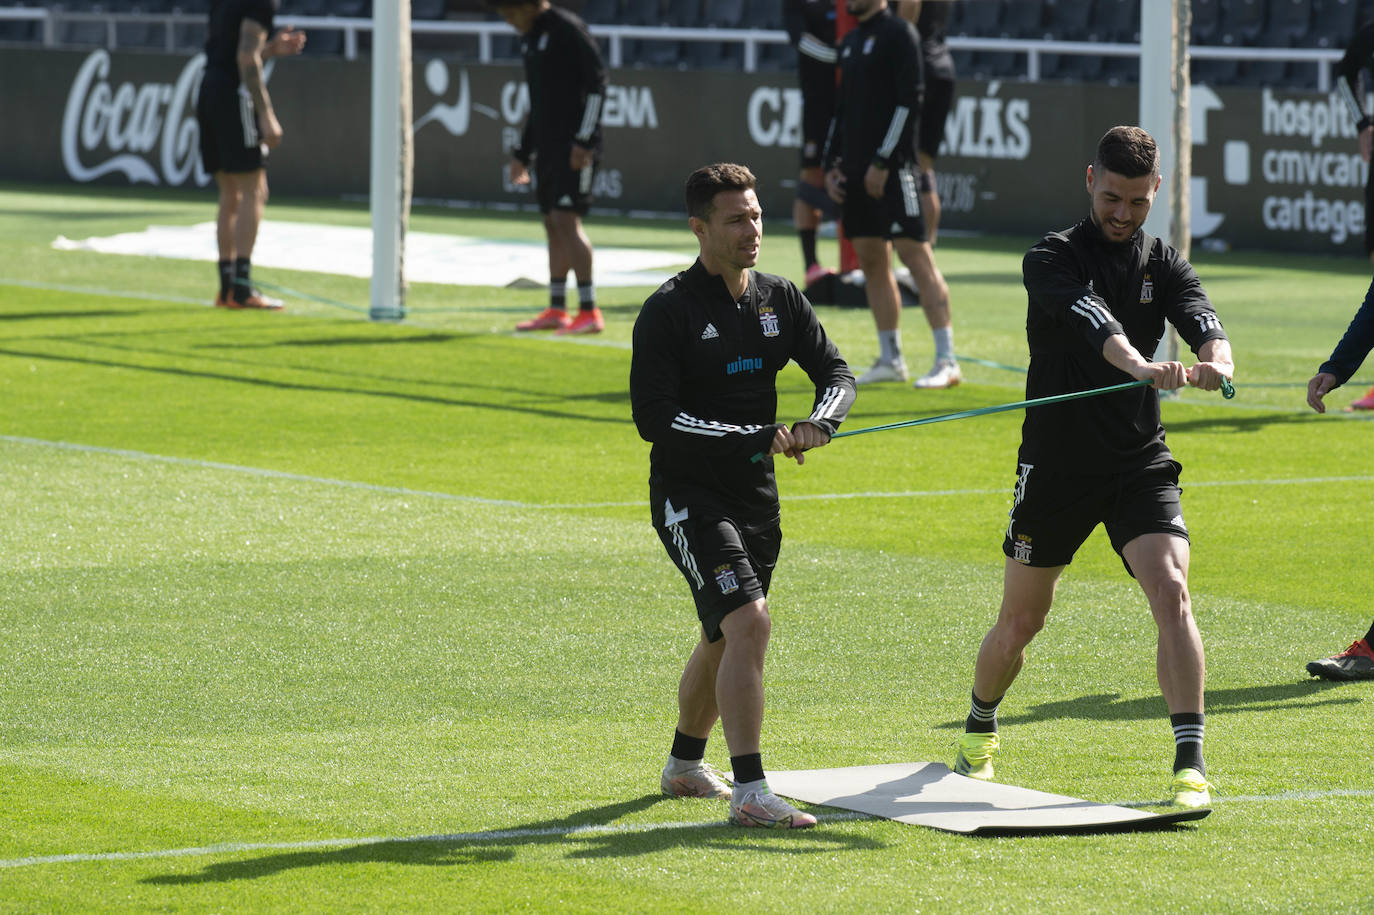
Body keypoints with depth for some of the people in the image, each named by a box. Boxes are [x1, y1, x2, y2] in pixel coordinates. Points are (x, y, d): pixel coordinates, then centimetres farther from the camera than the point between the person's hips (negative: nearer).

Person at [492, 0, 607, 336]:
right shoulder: (529, 38, 17)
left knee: (565, 219, -15)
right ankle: (556, 311, 14)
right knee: (553, 224, 9)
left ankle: (589, 312, -15)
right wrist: (522, 153, 23)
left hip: (576, 147, -9)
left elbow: (598, 82, -14)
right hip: (548, 145, 9)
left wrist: (583, 140, -20)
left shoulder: (569, 29, -10)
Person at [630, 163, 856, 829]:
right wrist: (758, 437, -21)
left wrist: (817, 424, -16)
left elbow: (836, 374, 7)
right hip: (689, 494, -7)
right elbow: (653, 418, -18)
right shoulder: (668, 311, -13)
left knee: (725, 640, 20)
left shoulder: (779, 300, 7)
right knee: (748, 624, -21)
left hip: (756, 497, 7)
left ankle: (684, 765, 42)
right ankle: (749, 793, -23)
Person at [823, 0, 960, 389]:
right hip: (855, 170, 9)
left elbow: (909, 101, -14)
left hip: (891, 168, -9)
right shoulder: (850, 43, 18)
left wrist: (883, 161, -17)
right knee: (871, 261, 9)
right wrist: (832, 163, 14)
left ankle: (946, 360, -13)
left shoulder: (898, 33, -7)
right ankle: (890, 360, 15)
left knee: (915, 255, -11)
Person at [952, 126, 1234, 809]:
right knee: (1021, 620, 10)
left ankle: (1190, 765, -21)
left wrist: (1215, 361, -41)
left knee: (1172, 593, -19)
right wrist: (1141, 366, -49)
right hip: (1056, 466, -1)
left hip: (1141, 464, 1)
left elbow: (1202, 321, -16)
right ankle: (980, 729, 39)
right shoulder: (1052, 259, -7)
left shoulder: (1165, 266, 4)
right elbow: (1093, 322, -29)